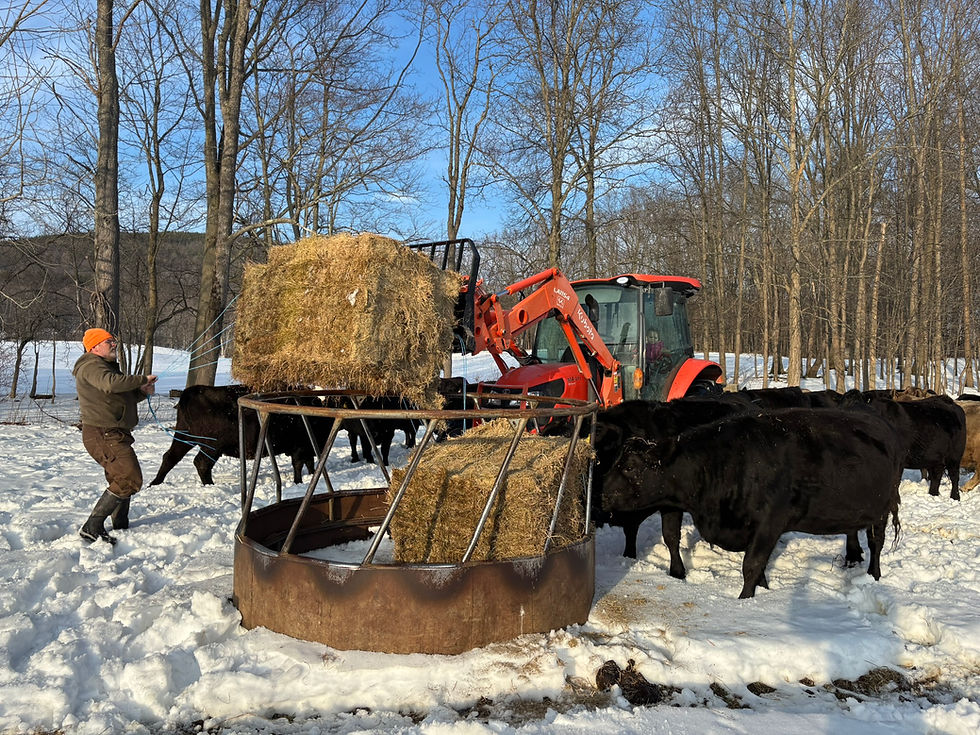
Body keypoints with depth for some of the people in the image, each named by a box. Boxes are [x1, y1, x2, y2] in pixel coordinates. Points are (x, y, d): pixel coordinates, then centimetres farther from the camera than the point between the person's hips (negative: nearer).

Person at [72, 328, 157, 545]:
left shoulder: (107, 366, 23)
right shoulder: (91, 367, -11)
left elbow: (124, 397, 25)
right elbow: (111, 384, -33)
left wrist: (142, 392, 4)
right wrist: (142, 379, -22)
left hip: (113, 435, 11)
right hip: (103, 435, -11)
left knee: (122, 479, 21)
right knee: (130, 480, -16)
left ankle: (121, 527, 34)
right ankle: (92, 527, -13)